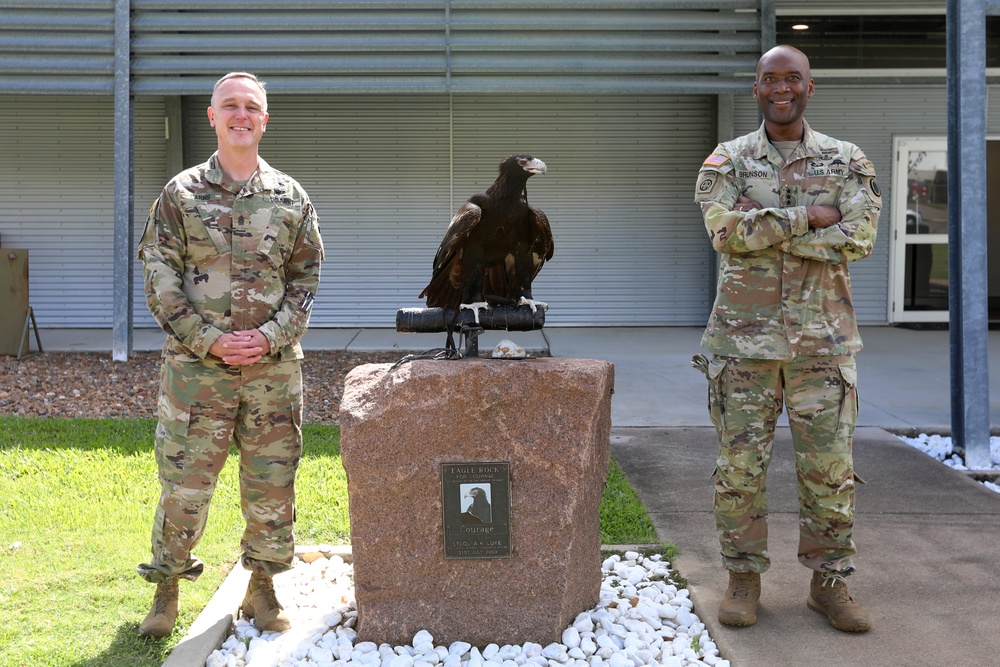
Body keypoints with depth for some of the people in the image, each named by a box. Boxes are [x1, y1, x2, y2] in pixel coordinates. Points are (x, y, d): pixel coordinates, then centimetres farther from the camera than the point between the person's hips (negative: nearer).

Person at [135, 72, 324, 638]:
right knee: (184, 483, 2)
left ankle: (263, 589, 23)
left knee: (272, 484, 7)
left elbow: (306, 278, 7)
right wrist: (209, 339, -11)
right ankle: (167, 591, 19)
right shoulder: (182, 193, 3)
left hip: (274, 367, 2)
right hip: (196, 367, -1)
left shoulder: (291, 197, 7)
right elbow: (160, 278, -1)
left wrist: (271, 337, -8)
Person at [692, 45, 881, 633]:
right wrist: (808, 218, -14)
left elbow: (858, 238, -10)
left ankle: (830, 582, 17)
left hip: (824, 338, 1)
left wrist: (766, 226, -13)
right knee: (741, 464, 2)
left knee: (829, 465, 3)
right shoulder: (726, 162, 4)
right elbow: (727, 230, -14)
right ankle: (745, 579, 16)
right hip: (745, 337, 0)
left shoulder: (848, 162, 6)